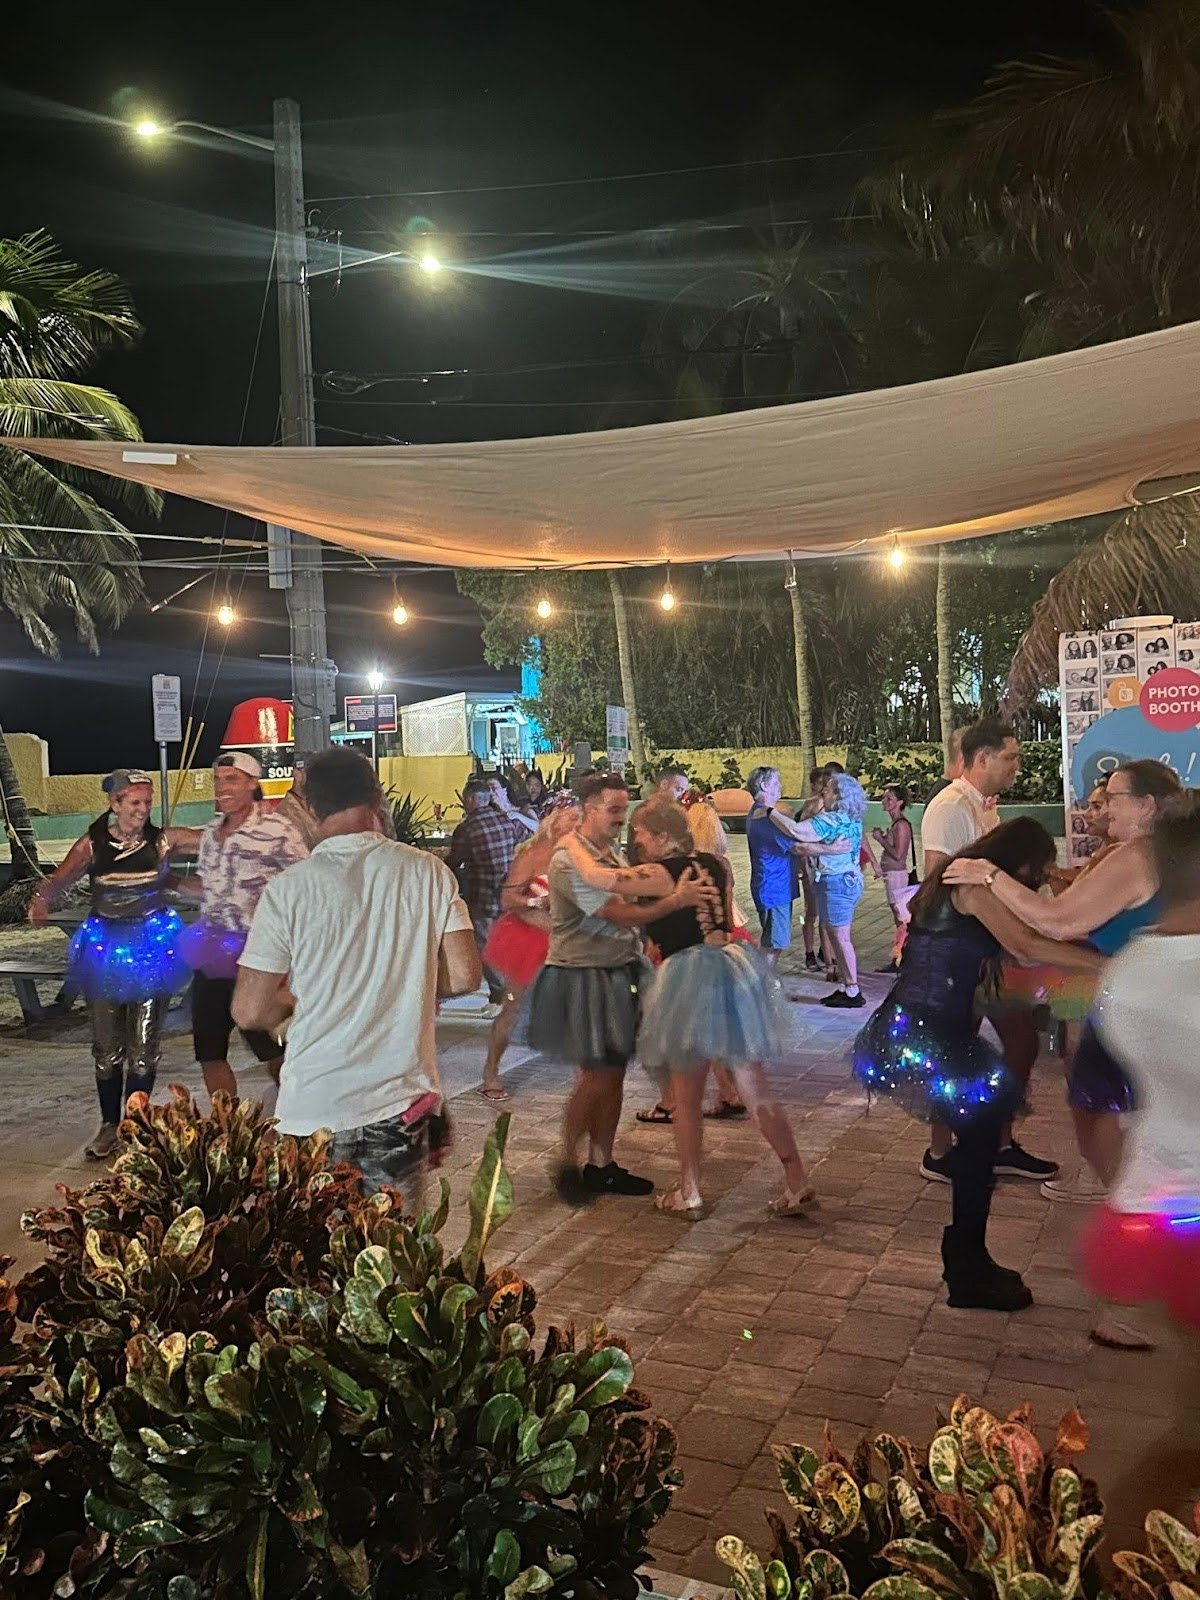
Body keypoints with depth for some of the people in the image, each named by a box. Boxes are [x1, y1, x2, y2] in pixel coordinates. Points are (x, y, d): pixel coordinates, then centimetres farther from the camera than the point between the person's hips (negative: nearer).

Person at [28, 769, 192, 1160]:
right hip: (105, 948, 1)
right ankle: (109, 1125, 25)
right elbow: (59, 878, -15)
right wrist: (40, 901, -37)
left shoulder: (162, 840, -7)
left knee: (145, 1043, 6)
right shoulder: (92, 845, -5)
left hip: (152, 947, -1)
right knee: (107, 1044, 10)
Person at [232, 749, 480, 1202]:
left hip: (316, 1105, -2)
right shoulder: (428, 872, -5)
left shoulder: (288, 889, -12)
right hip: (403, 1098, 2)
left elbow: (250, 1013, -10)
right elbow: (464, 976, -2)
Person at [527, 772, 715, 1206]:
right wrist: (676, 900, -28)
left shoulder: (615, 855, 10)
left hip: (620, 974, 8)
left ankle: (601, 1165, 24)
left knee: (614, 1075, 12)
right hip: (583, 978, -8)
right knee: (595, 1077, -5)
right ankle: (567, 1165, 14)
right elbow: (621, 915, -22)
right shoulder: (569, 861, -17)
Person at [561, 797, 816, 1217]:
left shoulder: (663, 873, -11)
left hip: (690, 977, -7)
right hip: (733, 968, 7)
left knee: (686, 1100, 9)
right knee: (757, 1092, 11)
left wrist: (572, 842, 1)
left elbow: (597, 877, -17)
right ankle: (798, 1183, 12)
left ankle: (689, 1194, 19)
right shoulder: (716, 864, 10)